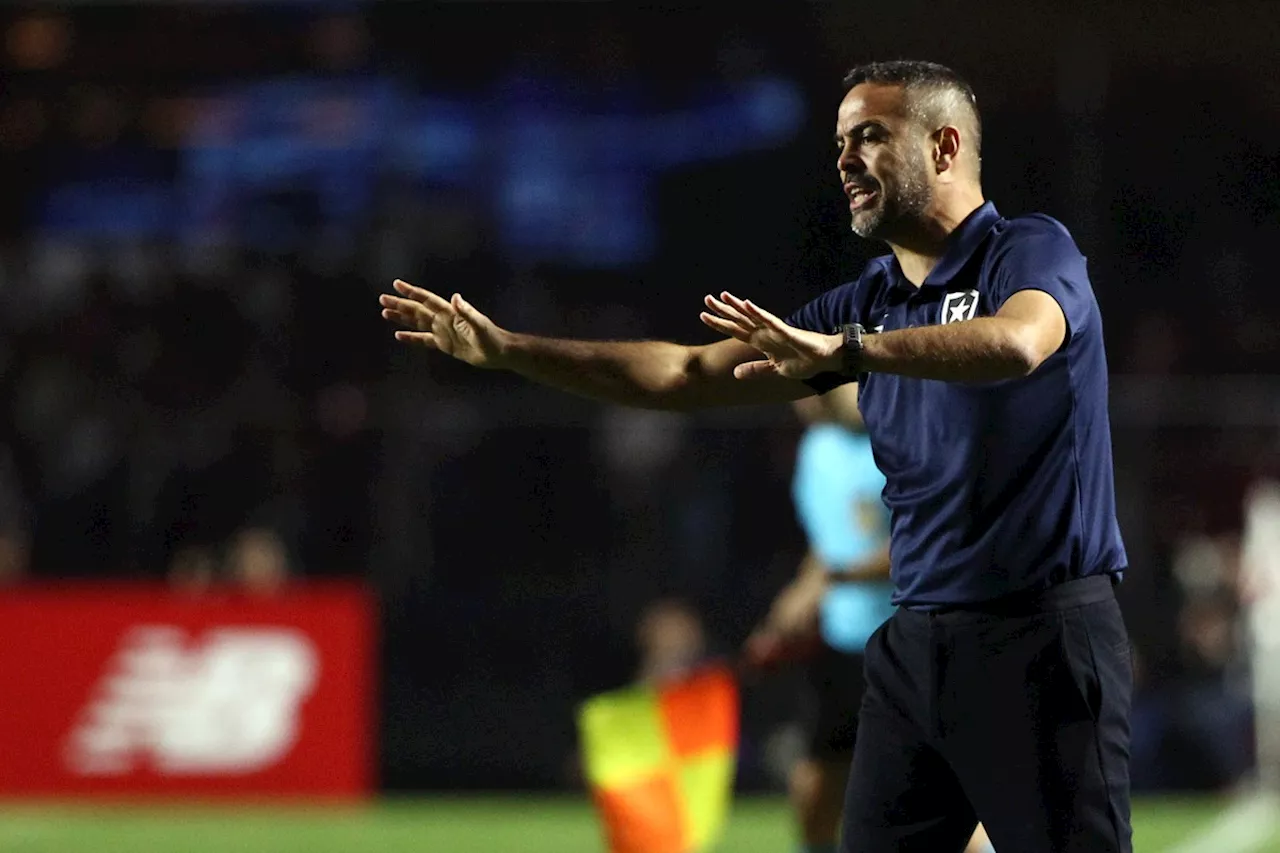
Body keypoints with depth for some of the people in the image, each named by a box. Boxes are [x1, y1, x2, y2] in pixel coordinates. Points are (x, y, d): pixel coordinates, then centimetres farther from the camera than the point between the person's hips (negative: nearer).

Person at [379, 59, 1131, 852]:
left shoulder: (1032, 251, -6)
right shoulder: (865, 302, 15)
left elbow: (1017, 342, -30)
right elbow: (690, 374, 16)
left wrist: (845, 349, -42)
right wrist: (508, 349, 10)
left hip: (1041, 631, -7)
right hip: (917, 635, 7)